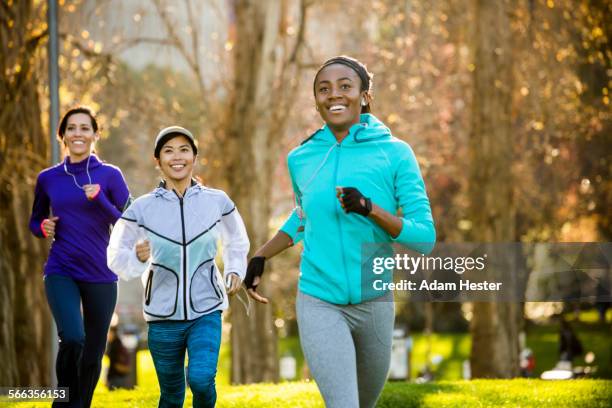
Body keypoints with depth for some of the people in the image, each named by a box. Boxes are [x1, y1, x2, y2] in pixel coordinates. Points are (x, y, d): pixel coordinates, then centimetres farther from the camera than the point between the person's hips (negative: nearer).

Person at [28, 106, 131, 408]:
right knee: (72, 338, -23)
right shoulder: (48, 178, 5)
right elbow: (35, 221, 19)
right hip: (61, 272, 0)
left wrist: (100, 199, -19)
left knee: (93, 354, 8)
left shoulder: (110, 175, -1)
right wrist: (43, 228, -4)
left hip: (100, 275, 1)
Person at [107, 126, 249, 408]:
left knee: (201, 379, -22)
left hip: (206, 312, 0)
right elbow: (115, 256, -1)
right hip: (163, 316, 0)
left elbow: (236, 241, 20)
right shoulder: (142, 209, -5)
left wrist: (235, 271, 4)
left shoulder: (217, 202, 0)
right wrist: (137, 258, -21)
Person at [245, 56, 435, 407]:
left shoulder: (394, 154, -5)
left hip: (374, 302, 1)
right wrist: (261, 257, 16)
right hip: (319, 303, 0)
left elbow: (425, 237, -9)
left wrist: (371, 209, -22)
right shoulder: (301, 159, 3)